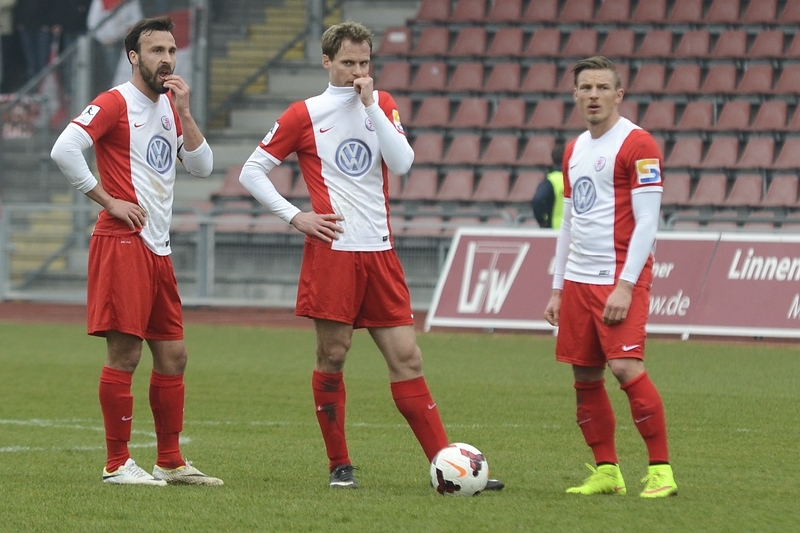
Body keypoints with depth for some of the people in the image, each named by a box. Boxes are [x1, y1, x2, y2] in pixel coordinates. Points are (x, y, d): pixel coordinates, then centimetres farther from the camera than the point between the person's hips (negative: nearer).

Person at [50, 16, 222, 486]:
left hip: (158, 249, 8)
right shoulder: (116, 103, -8)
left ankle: (171, 462, 17)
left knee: (173, 356, 10)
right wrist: (108, 200, -15)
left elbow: (203, 167, 11)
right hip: (123, 243, -8)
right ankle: (117, 464, -3)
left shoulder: (170, 108, 17)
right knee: (124, 354, -7)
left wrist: (184, 113, 0)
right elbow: (64, 149, -19)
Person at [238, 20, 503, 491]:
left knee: (407, 358, 0)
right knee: (332, 357, -1)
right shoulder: (305, 115, 2)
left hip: (379, 253, 3)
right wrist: (295, 217, -4)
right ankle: (339, 466, 9)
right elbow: (252, 172, 5)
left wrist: (370, 105, -9)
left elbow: (402, 162, -5)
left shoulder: (382, 105, 11)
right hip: (333, 250, -3)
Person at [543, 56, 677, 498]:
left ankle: (661, 470, -10)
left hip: (620, 279, -8)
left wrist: (625, 285, -18)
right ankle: (606, 471, 13)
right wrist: (558, 288, 18)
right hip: (579, 280, 8)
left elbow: (647, 222, -12)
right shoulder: (575, 150, 16)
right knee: (585, 377, 5)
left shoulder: (637, 144, -7)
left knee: (626, 366, -17)